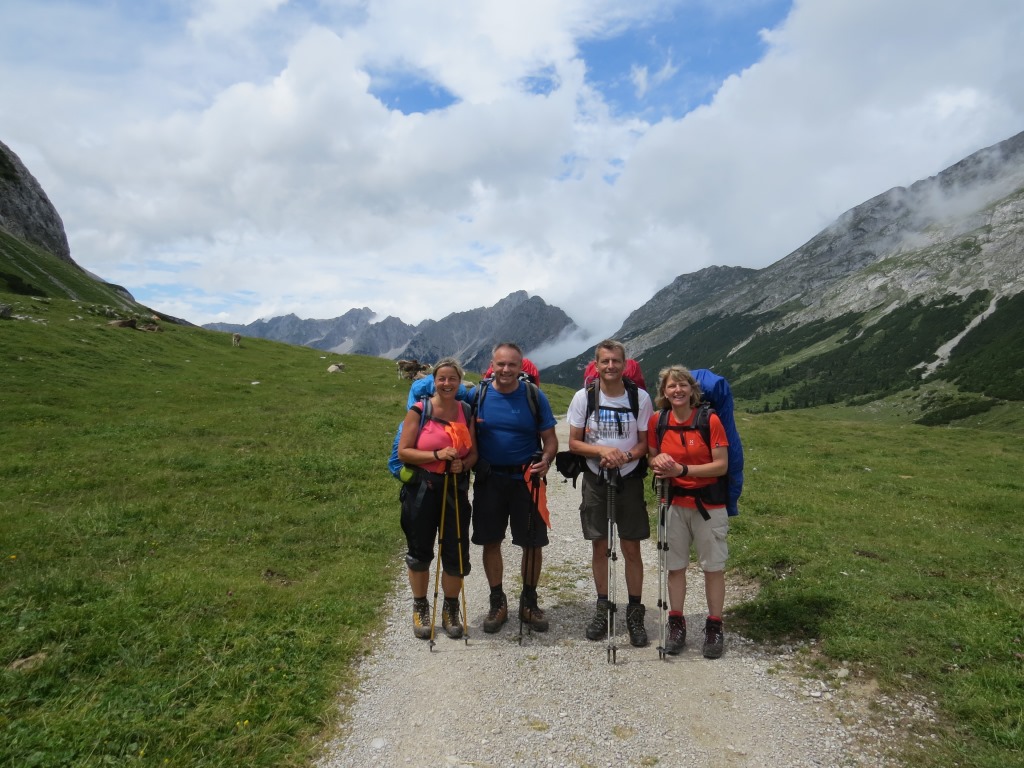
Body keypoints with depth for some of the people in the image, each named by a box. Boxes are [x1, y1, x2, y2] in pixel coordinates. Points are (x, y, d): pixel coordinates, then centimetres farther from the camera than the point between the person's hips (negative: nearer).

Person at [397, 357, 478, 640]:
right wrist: (437, 455, -21)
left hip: (456, 489, 2)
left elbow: (473, 452, 10)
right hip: (422, 489, -2)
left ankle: (451, 609, 27)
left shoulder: (466, 412, 5)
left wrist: (463, 464, -12)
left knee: (455, 554, 4)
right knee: (420, 552, 10)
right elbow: (403, 451, -9)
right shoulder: (419, 411, -5)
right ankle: (420, 608, 31)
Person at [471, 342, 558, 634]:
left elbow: (550, 438, -3)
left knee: (532, 543, 5)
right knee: (490, 542, 9)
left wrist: (546, 461, -22)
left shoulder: (534, 396, -5)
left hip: (526, 479, -1)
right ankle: (497, 602, 27)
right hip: (489, 479, 1)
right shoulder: (478, 395, -2)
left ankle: (529, 602, 25)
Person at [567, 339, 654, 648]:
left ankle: (635, 613, 19)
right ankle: (603, 608, 26)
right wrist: (602, 450, -20)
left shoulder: (640, 398, -5)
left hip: (629, 480, 0)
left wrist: (626, 456, -20)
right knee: (599, 547, 10)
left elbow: (645, 443, 0)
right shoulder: (583, 397, -5)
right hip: (595, 480, 1)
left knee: (631, 549, 4)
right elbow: (574, 443, -2)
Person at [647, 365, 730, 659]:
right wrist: (658, 463, -15)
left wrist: (682, 470, -21)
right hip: (673, 503, 3)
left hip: (708, 505, -3)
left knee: (714, 566, 6)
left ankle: (714, 627, 21)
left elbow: (721, 466, -13)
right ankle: (676, 624, 25)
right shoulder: (657, 422, -1)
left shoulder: (710, 420, -12)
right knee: (675, 565, 11)